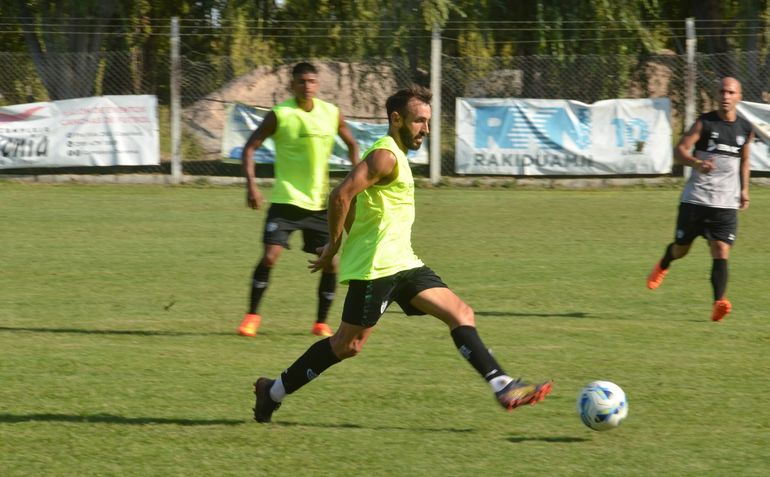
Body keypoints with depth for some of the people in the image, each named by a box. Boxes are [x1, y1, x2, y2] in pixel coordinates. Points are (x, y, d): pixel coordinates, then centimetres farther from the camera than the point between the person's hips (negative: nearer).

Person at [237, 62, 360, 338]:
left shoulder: (332, 114, 2)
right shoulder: (279, 115, -9)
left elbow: (351, 144, 17)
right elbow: (250, 147, -5)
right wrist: (251, 185, -17)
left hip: (320, 203, 3)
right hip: (286, 200, -3)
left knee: (330, 263, -1)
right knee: (270, 256, -16)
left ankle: (321, 323, 16)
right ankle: (252, 316, 1)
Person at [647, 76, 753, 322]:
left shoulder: (745, 129, 7)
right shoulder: (704, 123, -4)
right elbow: (680, 149, -11)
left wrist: (744, 190, 13)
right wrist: (696, 163, -30)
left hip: (726, 203, 1)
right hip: (695, 199, -1)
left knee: (721, 252, -14)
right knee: (680, 249, 12)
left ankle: (719, 302, -23)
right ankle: (663, 265, 46)